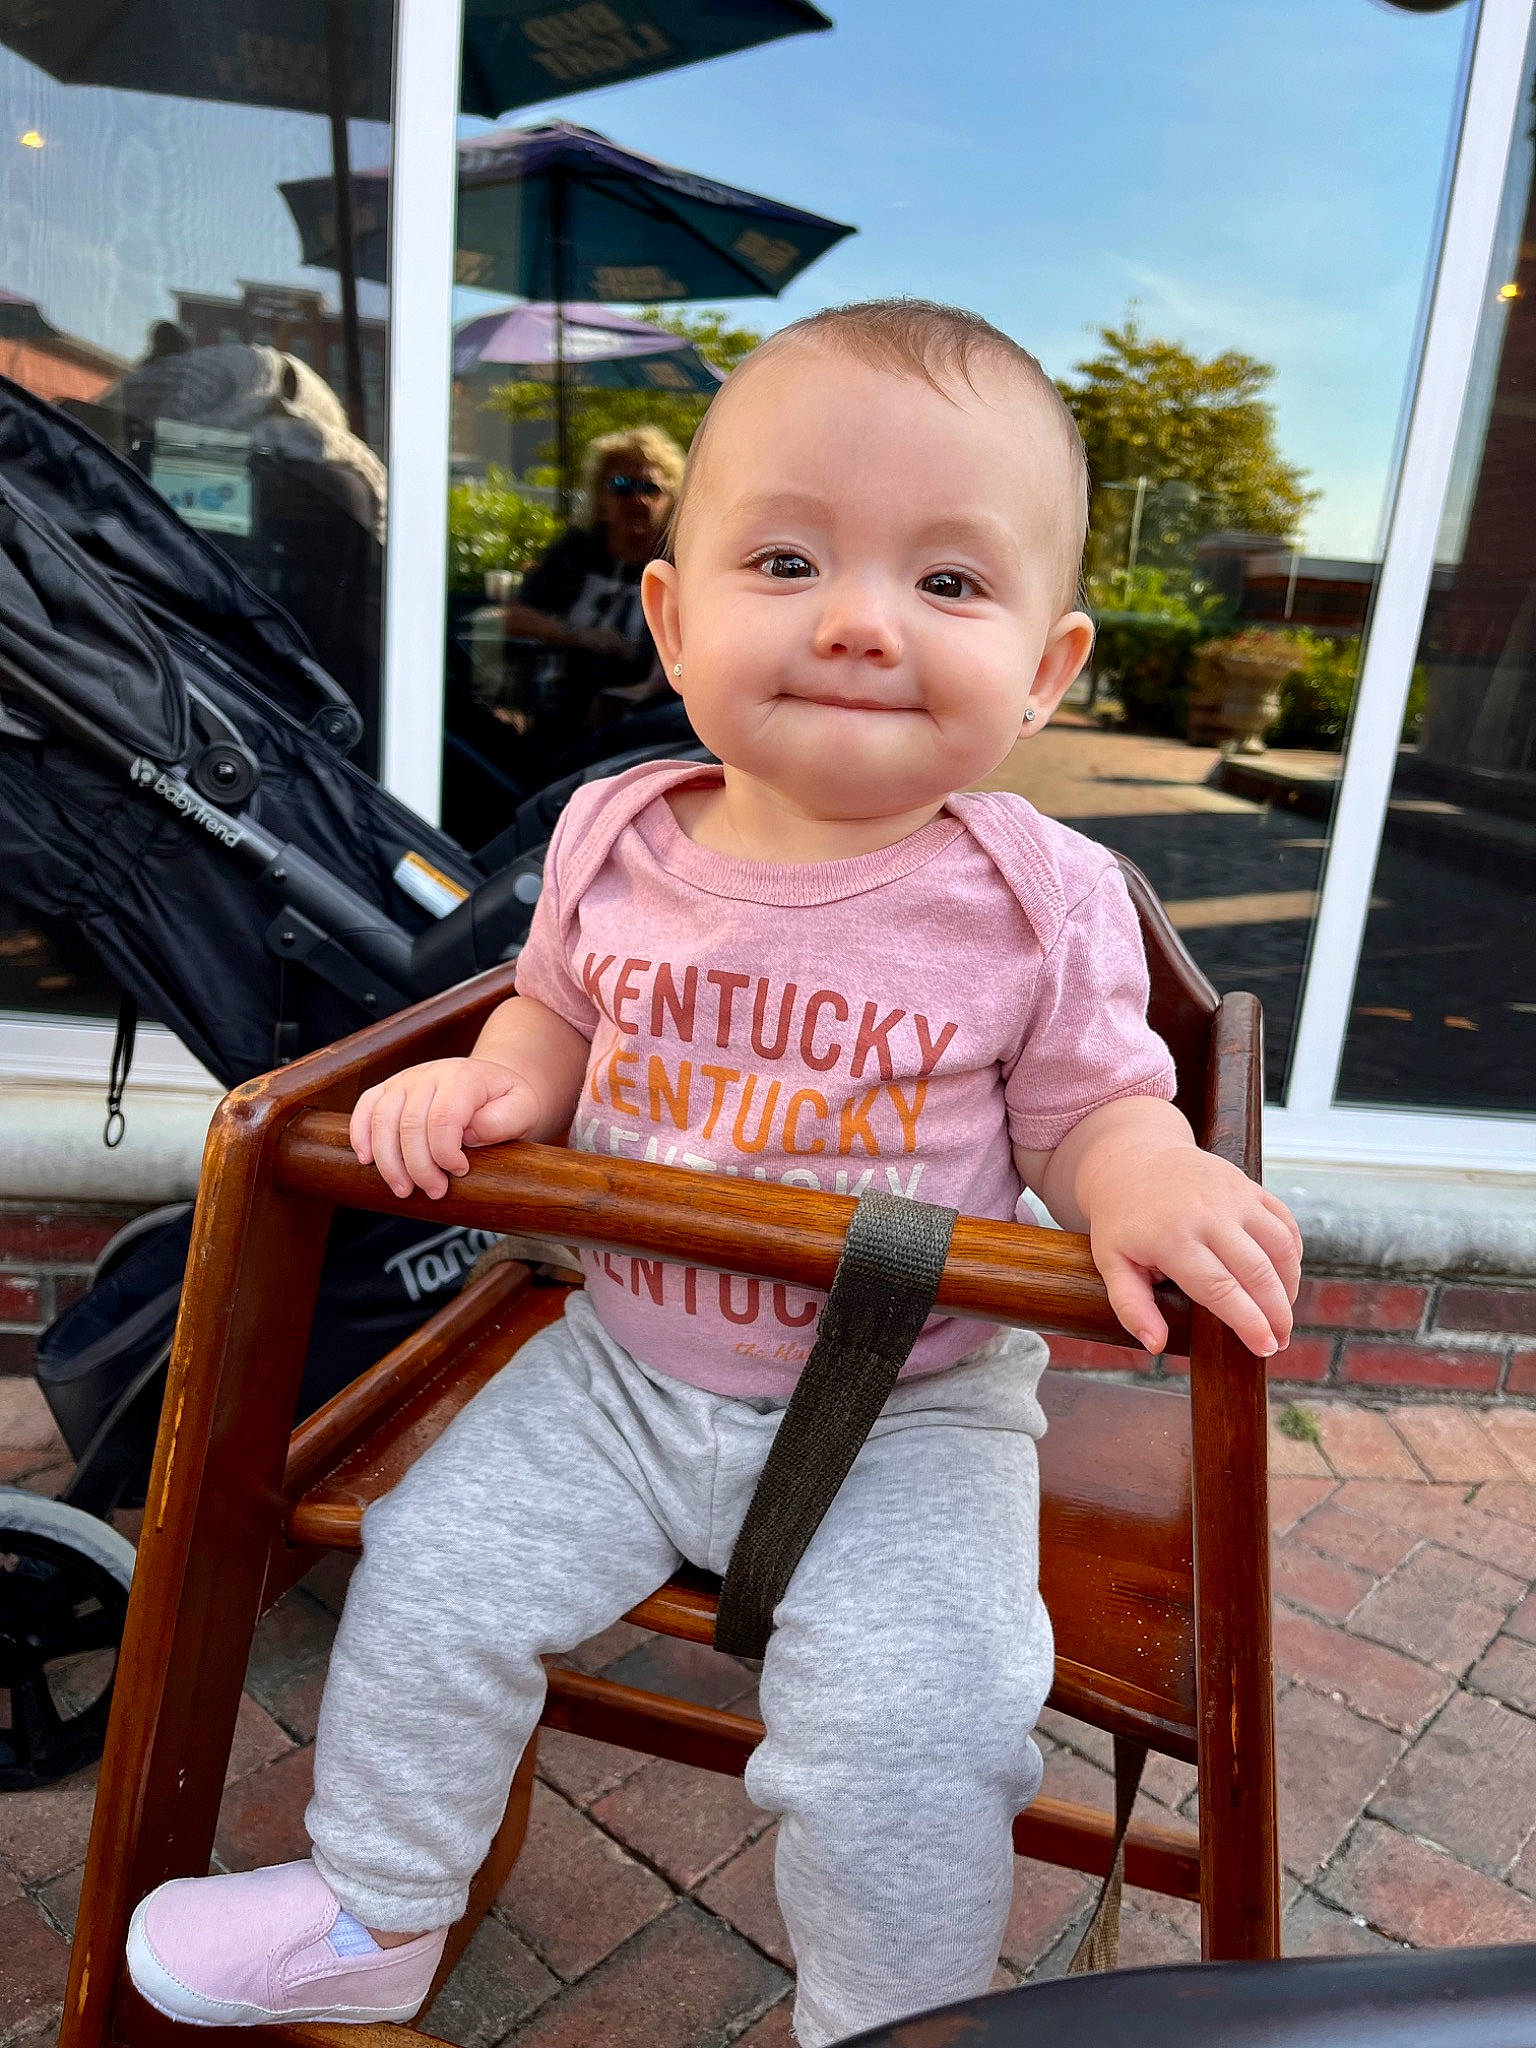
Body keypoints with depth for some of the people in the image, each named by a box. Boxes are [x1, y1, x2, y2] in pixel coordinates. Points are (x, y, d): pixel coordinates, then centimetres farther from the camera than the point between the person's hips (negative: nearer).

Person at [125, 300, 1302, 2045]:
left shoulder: (1040, 900, -13)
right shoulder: (614, 840, -5)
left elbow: (1090, 1109, -4)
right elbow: (559, 1009, 12)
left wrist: (1148, 1182, -27)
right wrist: (488, 1084, -10)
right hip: (620, 1365, 4)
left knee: (903, 1723, -17)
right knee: (435, 1568, 1)